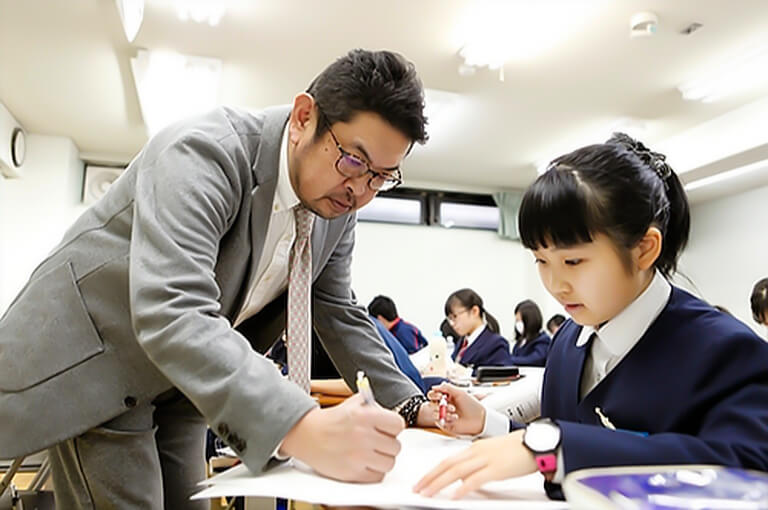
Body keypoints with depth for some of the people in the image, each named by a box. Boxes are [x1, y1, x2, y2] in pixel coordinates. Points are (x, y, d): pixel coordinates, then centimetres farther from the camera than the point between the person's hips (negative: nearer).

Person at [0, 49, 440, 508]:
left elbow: (338, 313, 3)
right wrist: (302, 429, -51)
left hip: (185, 379, 7)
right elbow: (171, 313, -42)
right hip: (91, 366, -6)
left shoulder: (338, 208, -6)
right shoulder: (204, 152, -29)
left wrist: (409, 405, -6)